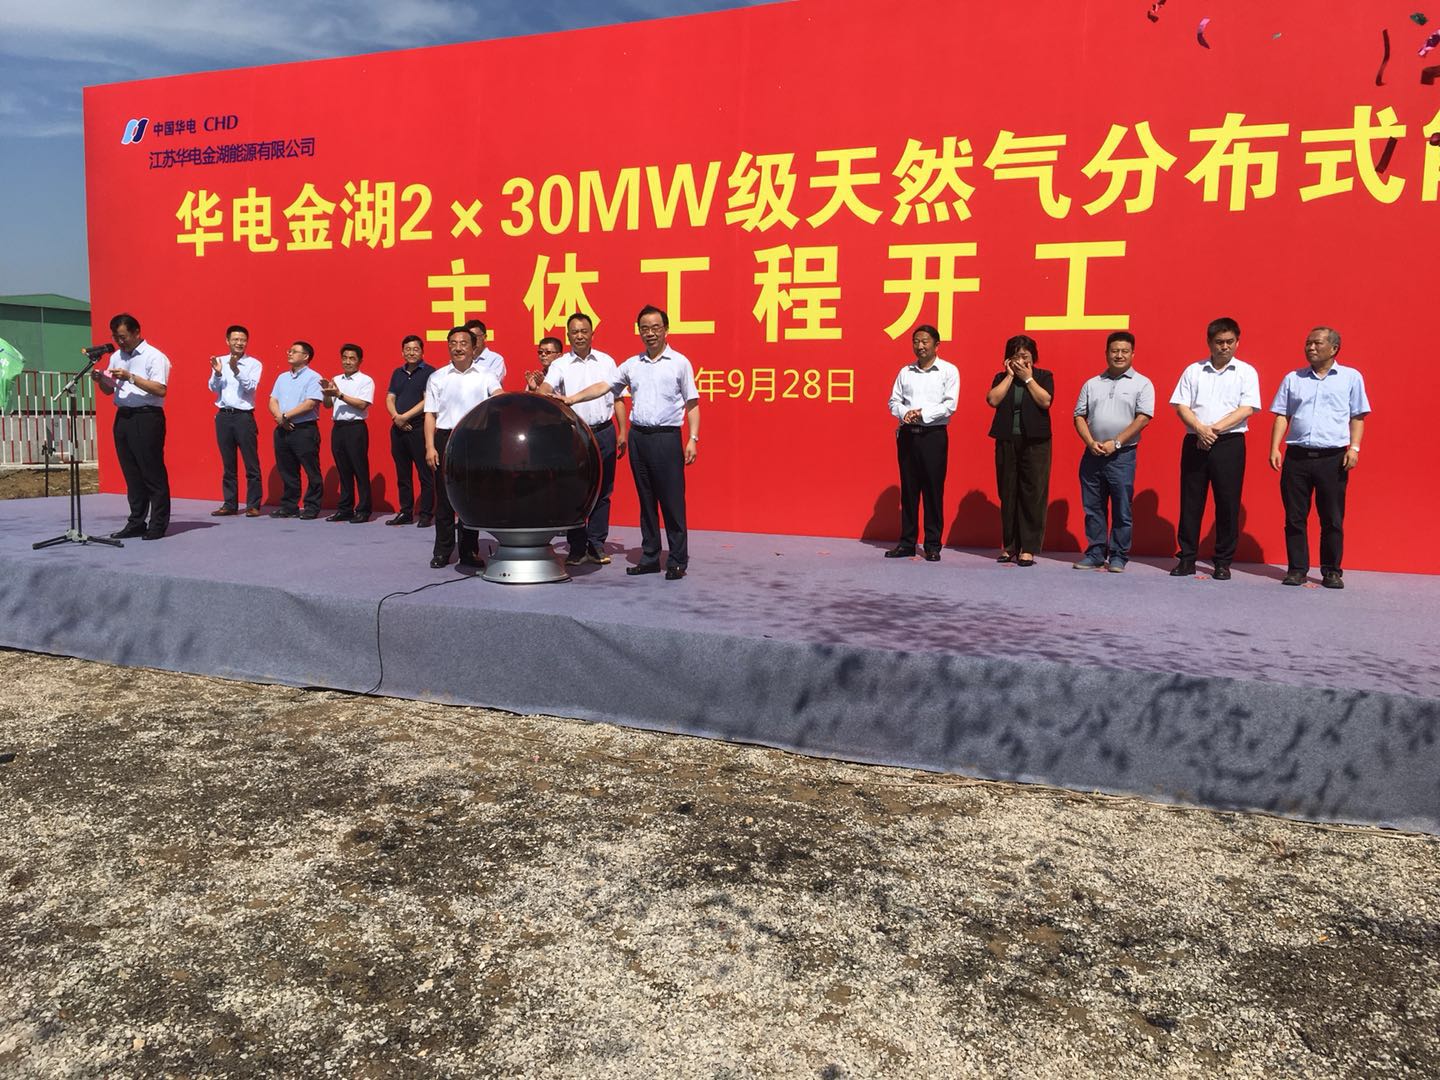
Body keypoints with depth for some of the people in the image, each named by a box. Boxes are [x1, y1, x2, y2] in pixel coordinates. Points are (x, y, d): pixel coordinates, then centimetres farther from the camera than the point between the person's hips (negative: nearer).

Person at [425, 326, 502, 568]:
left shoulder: (485, 376, 7)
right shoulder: (437, 378, 10)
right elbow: (430, 414, 7)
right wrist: (430, 446, -3)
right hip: (445, 439, 0)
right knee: (444, 496, 3)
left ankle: (469, 551, 13)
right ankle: (442, 551, 12)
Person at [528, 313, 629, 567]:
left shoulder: (606, 362, 8)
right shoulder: (560, 365, 2)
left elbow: (618, 399, 11)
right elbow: (545, 391, -15)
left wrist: (622, 431, 4)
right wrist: (535, 390, -38)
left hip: (604, 433, 2)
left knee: (602, 492, 5)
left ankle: (597, 546, 14)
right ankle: (577, 548, 10)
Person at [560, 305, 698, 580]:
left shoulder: (680, 362, 2)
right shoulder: (632, 364, 13)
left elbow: (692, 404, 0)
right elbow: (604, 386, 10)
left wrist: (693, 438, -8)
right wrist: (572, 399, -1)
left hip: (666, 436, -4)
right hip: (638, 436, 4)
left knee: (672, 501, -4)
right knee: (646, 500, 9)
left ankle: (678, 561, 3)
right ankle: (650, 558, 16)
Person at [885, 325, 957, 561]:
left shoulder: (948, 371, 1)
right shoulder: (905, 372, 13)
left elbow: (950, 404, -7)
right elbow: (894, 401, 11)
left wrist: (922, 414, -15)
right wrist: (905, 413, -10)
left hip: (933, 435, -4)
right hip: (907, 434, 4)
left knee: (933, 490, -3)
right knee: (908, 489, 5)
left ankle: (933, 545, 4)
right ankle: (907, 542, 11)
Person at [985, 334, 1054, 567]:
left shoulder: (1043, 376, 6)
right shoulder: (1001, 377, 11)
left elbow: (1045, 401, -11)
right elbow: (993, 400, -7)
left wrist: (1028, 378, -7)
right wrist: (1010, 375, -4)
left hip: (1035, 442, -2)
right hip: (1006, 442, 2)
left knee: (1032, 495, -4)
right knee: (1007, 495, 5)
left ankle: (1028, 548, -1)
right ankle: (1009, 547, 13)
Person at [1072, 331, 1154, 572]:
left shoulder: (1142, 384, 2)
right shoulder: (1092, 384, 13)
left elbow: (1143, 418, -7)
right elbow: (1079, 416, 9)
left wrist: (1115, 443, -13)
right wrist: (1091, 443, -7)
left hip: (1122, 456, -3)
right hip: (1092, 454, 4)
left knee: (1121, 509, 1)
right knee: (1093, 507, 7)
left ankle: (1118, 557, 9)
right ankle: (1095, 554, 16)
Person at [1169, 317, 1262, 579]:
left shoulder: (1246, 372, 6)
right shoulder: (1193, 370, 10)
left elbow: (1247, 408, -5)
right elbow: (1181, 406, 3)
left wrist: (1215, 429, -14)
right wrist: (1200, 429, -14)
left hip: (1229, 443, -1)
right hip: (1195, 442, 2)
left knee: (1228, 504, 0)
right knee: (1190, 502, 3)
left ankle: (1223, 562, 9)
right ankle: (1186, 559, 10)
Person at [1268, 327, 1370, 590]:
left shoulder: (1351, 377, 8)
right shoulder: (1292, 379, 13)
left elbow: (1358, 417, 7)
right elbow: (1281, 416, 11)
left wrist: (1354, 448, -6)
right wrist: (1274, 448, -1)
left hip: (1333, 458, -2)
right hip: (1296, 457, 2)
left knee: (1332, 519, 3)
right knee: (1295, 518, 3)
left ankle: (1332, 571, 12)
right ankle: (1297, 569, 10)